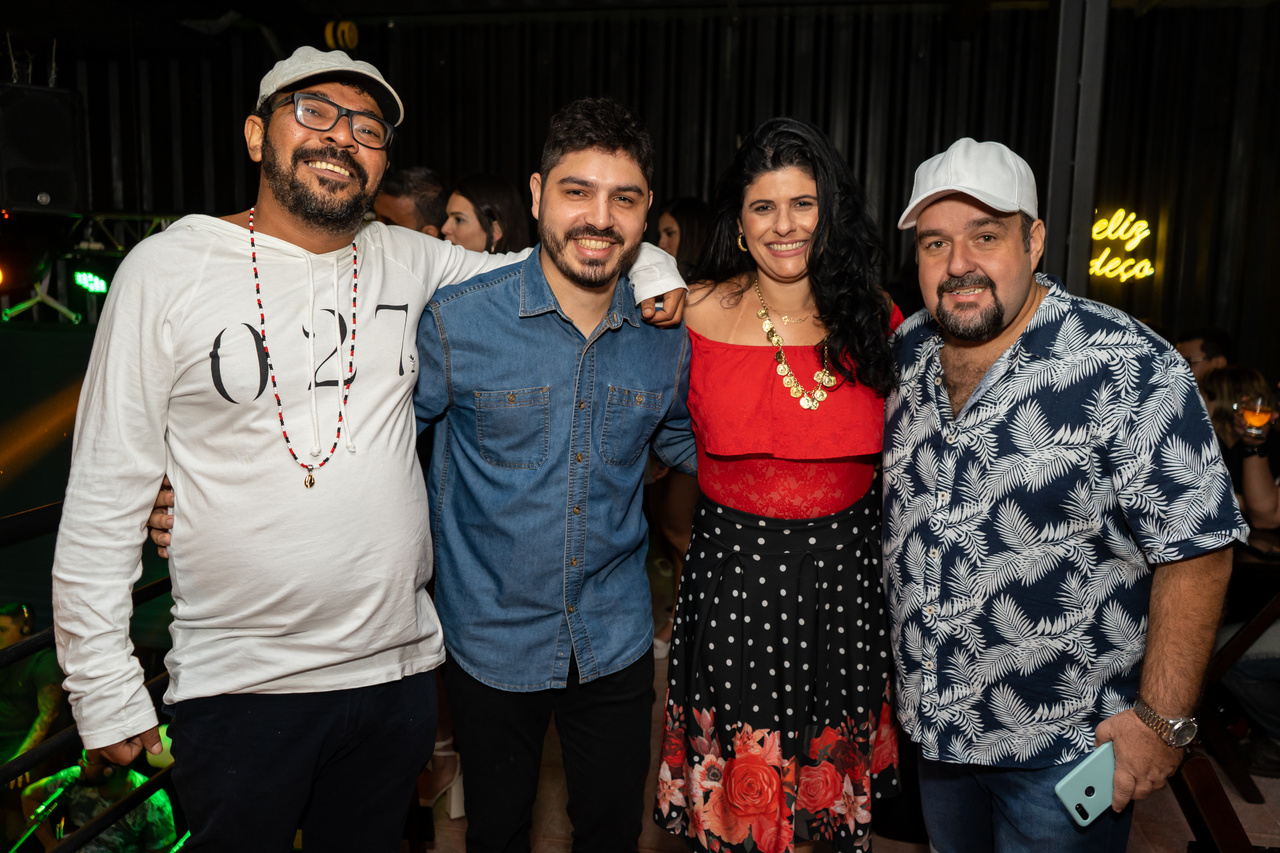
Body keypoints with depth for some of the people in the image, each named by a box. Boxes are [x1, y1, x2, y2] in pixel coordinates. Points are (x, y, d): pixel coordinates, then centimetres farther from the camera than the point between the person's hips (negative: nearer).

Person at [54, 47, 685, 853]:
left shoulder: (407, 263, 1)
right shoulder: (169, 268, -7)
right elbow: (106, 490, -5)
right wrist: (104, 687, -5)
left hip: (398, 667, 3)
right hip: (237, 686, -3)